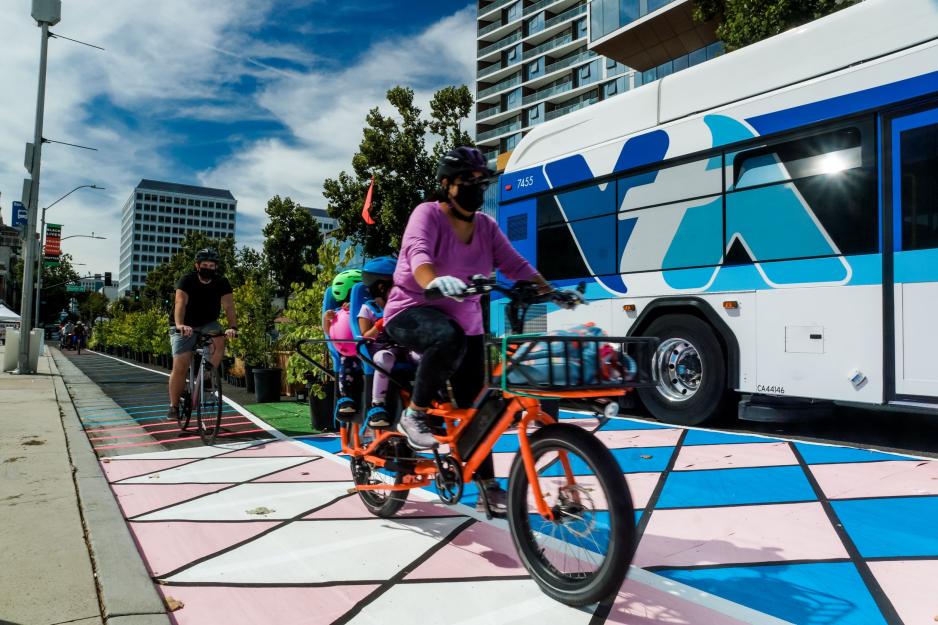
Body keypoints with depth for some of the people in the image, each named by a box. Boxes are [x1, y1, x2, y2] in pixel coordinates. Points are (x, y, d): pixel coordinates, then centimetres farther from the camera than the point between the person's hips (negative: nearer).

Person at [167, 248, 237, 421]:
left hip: (208, 324, 2)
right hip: (184, 327, -2)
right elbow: (180, 302, -34)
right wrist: (180, 325, -52)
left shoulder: (222, 282, -11)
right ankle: (174, 406, 3)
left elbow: (228, 306, -24)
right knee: (180, 366, -13)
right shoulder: (187, 280, -18)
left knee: (219, 342, -30)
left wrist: (233, 327, -42)